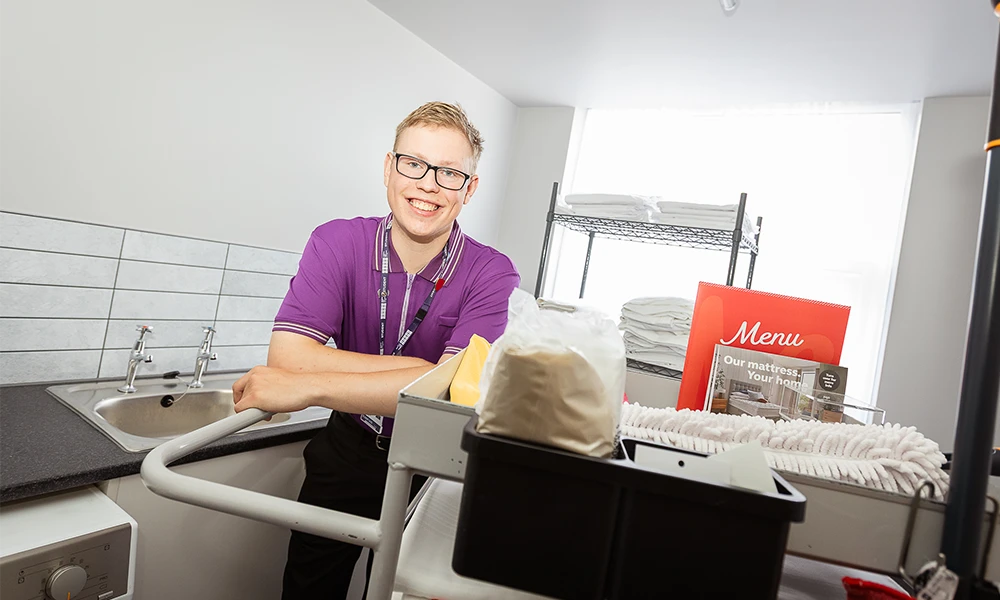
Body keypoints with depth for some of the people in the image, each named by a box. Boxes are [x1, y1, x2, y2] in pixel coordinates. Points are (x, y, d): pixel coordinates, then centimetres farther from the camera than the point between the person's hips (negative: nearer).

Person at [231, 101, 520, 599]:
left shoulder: (492, 275, -21)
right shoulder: (337, 242, -15)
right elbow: (286, 357, -25)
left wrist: (306, 387, -34)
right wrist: (414, 369, -30)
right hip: (347, 451, 2)